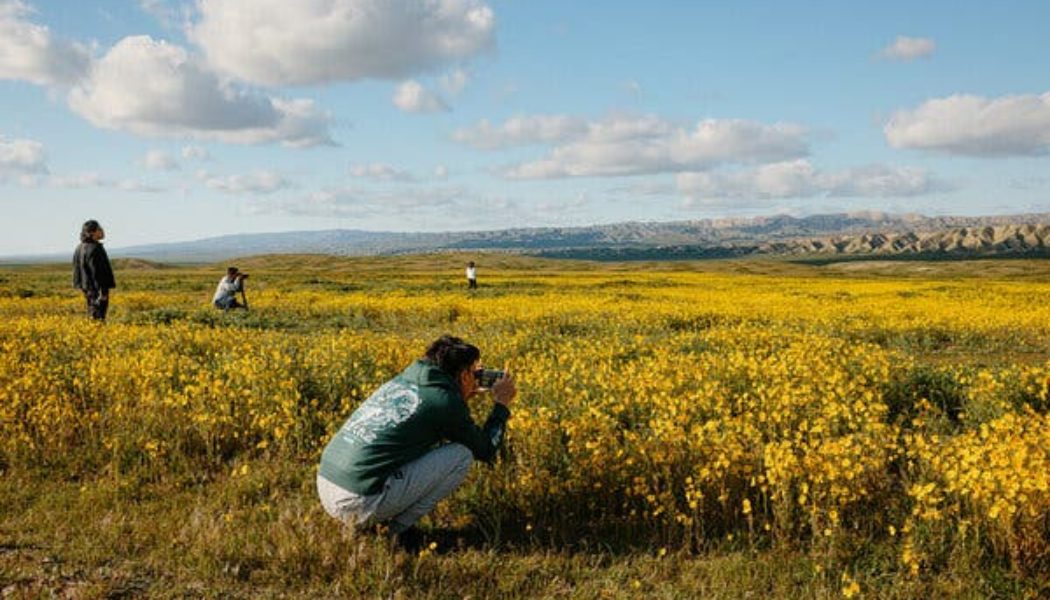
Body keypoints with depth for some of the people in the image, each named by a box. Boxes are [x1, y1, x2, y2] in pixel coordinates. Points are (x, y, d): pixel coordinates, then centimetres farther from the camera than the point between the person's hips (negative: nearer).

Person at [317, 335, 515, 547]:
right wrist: (502, 405, 21)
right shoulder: (447, 401, -6)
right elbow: (486, 451, 8)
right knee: (463, 455, 1)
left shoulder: (400, 380, 16)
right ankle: (401, 528, 3)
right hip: (361, 503, -8)